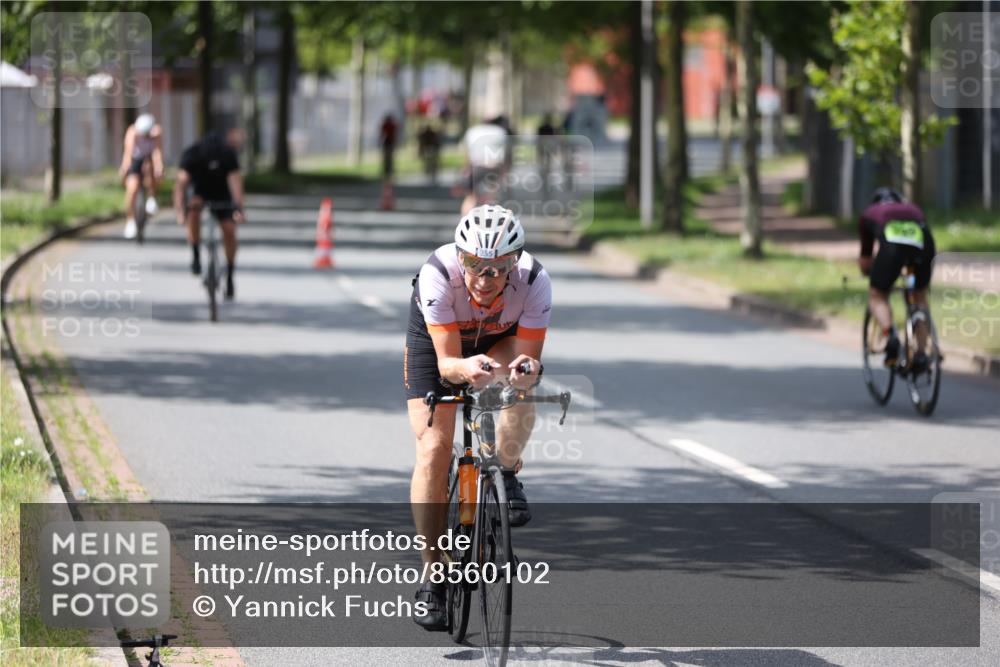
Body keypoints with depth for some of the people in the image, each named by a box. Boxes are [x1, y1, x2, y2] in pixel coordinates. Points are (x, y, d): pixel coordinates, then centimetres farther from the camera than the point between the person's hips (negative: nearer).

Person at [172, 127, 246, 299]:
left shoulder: (229, 155, -29)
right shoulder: (191, 154, -32)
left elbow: (235, 180, -38)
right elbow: (181, 182, -39)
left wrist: (239, 209, -52)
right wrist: (180, 212, -52)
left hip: (221, 192, 1)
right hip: (198, 189, -1)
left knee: (229, 230, -12)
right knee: (194, 205, -35)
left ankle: (229, 277, 3)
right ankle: (196, 256, -21)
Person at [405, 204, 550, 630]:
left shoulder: (533, 281, -35)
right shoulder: (437, 275, -38)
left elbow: (529, 356, -30)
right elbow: (446, 363, -37)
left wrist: (526, 369, -53)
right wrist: (464, 368, -59)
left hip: (502, 341, 1)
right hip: (436, 341, -1)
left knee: (520, 379, -34)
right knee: (433, 449, -13)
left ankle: (507, 474, -7)